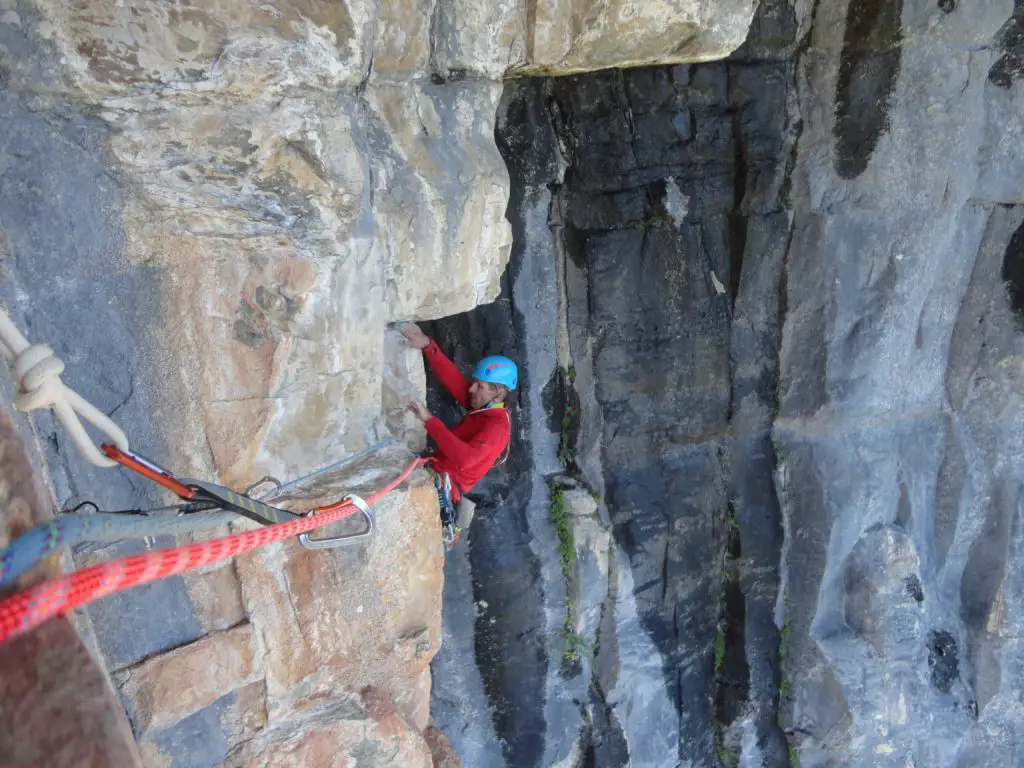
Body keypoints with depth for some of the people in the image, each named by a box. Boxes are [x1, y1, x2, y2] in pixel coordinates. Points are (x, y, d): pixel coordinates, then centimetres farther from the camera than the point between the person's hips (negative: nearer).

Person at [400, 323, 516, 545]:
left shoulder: (497, 424, -18)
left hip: (445, 484, -10)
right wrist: (427, 345, -9)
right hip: (438, 473, 10)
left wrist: (429, 421, -30)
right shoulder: (484, 407, 9)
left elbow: (465, 459, -33)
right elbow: (452, 378, 3)